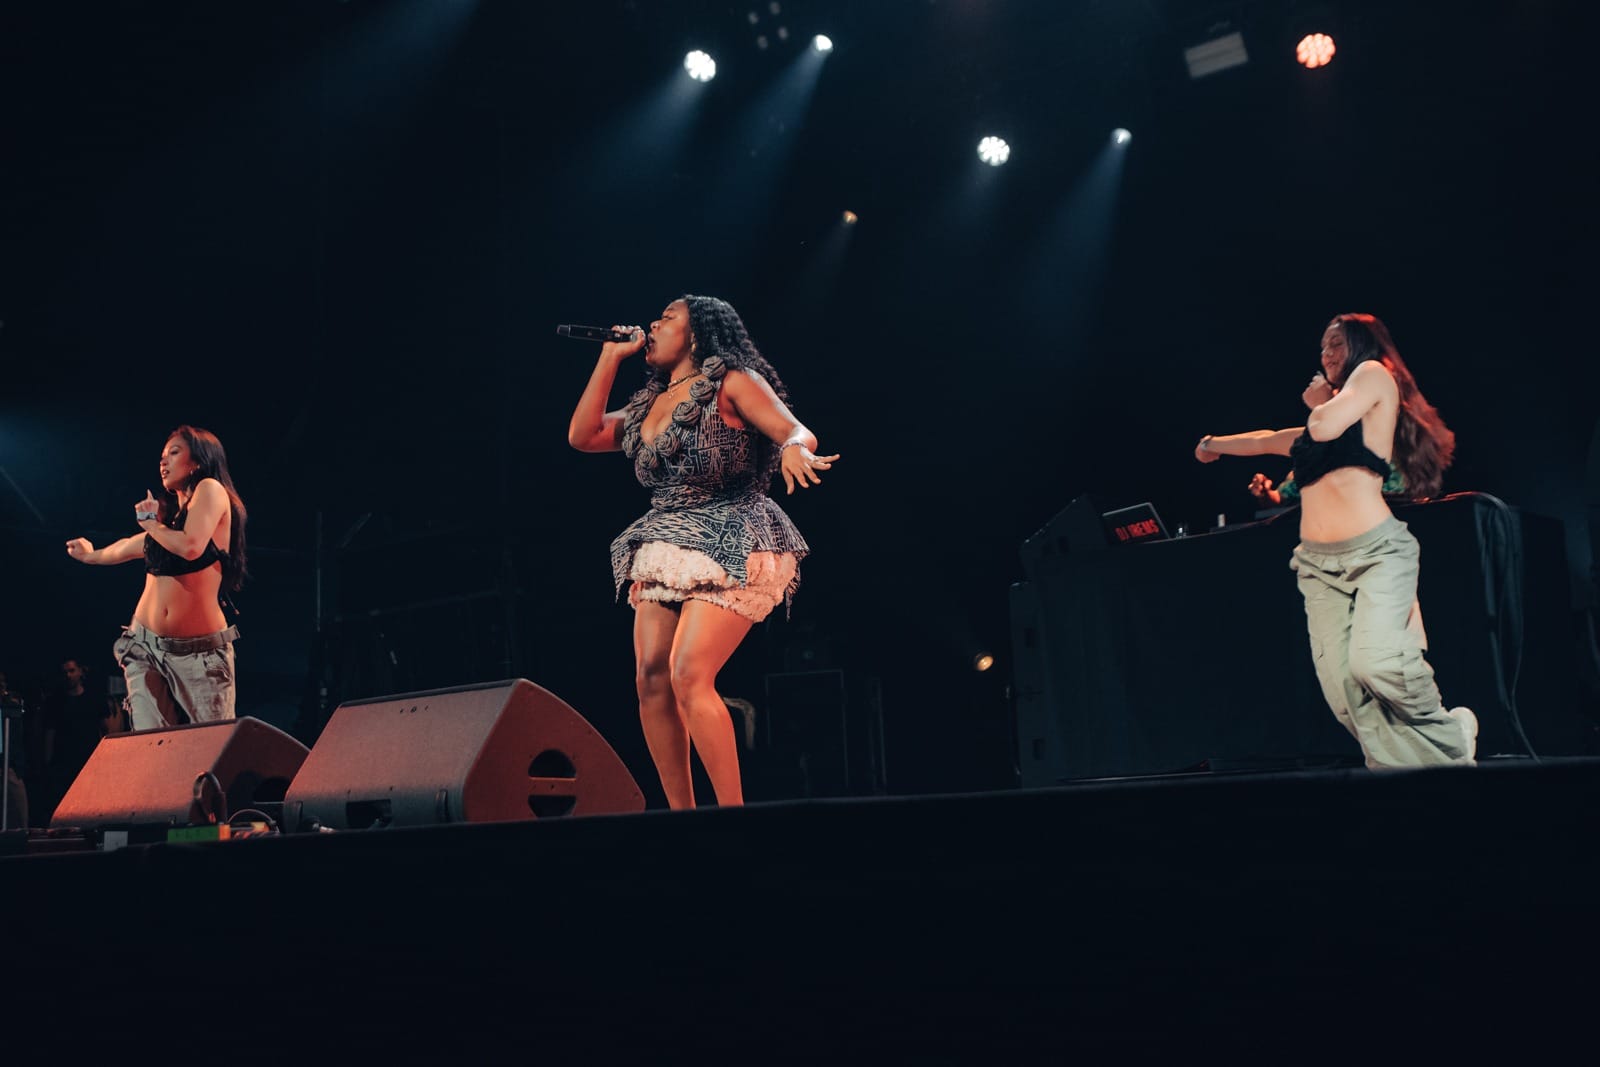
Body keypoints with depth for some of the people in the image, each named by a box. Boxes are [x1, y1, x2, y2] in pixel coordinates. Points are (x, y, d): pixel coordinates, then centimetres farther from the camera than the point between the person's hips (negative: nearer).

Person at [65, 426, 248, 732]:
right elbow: (129, 547, 35)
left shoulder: (210, 490, -5)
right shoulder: (167, 513, 14)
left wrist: (150, 523, -2)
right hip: (146, 644, 6)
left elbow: (191, 547, -21)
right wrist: (91, 555, 54)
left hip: (201, 650, -6)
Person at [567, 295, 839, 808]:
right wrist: (611, 357, 13)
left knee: (689, 675, -20)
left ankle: (733, 816, -12)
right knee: (651, 677, -7)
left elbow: (797, 432, -12)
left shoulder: (732, 382, -1)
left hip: (729, 547, -7)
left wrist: (794, 449, -37)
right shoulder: (648, 405, 19)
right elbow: (582, 436, 10)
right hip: (664, 553, 7)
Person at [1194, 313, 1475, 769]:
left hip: (1376, 551, -7)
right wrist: (1215, 444, 55)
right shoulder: (1318, 422, 23)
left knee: (1374, 662, -26)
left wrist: (1319, 402, 11)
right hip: (1319, 565, 7)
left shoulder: (1375, 374, 5)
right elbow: (1267, 441, 41)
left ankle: (1450, 740, -2)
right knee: (1346, 692, -9)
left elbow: (1327, 427, -10)